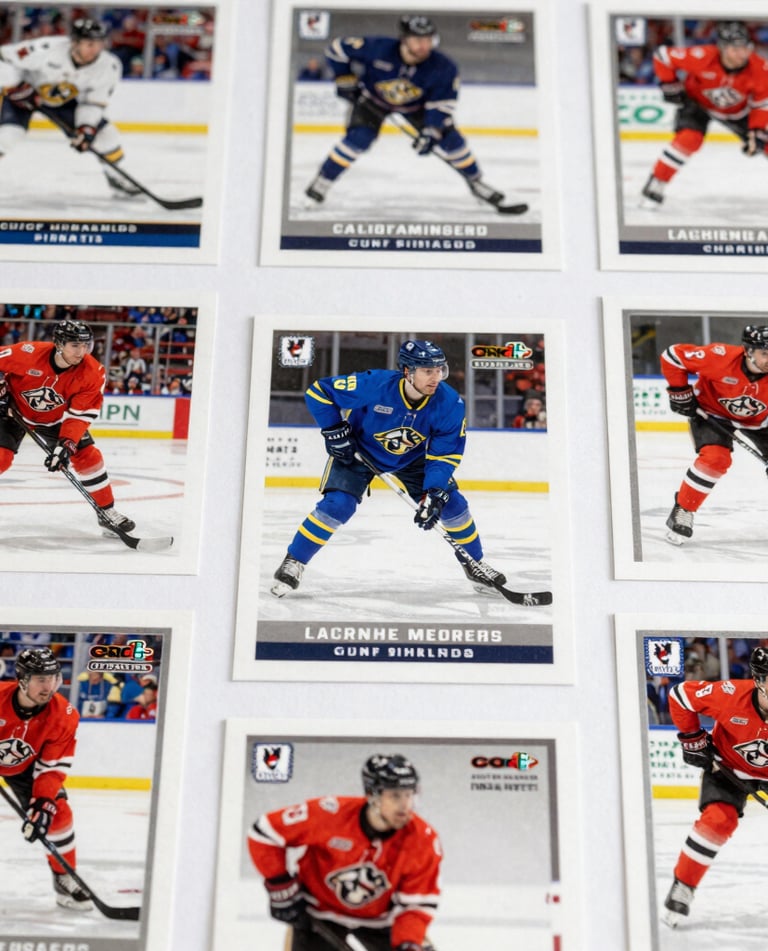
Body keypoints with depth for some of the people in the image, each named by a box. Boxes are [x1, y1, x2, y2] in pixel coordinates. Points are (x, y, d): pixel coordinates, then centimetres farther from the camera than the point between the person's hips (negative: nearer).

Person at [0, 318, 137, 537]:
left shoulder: (93, 374, -25)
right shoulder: (29, 353, -32)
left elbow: (79, 415, -24)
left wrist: (65, 445, -34)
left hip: (56, 418, 3)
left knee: (87, 456, -6)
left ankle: (107, 512, 8)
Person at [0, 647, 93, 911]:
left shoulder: (64, 717, -27)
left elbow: (52, 767, -21)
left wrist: (43, 804, -31)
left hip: (26, 767, 2)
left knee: (57, 812, -9)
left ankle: (65, 880, 8)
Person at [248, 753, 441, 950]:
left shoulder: (424, 840, -25)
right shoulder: (330, 815, -33)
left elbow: (417, 902, -16)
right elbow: (265, 832, -22)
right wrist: (281, 886, -17)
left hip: (379, 918, 2)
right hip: (320, 912, -2)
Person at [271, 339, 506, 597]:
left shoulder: (450, 404, -26)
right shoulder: (373, 385, -35)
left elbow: (445, 455, -19)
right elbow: (318, 392, -25)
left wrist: (435, 494, -30)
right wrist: (335, 431, -25)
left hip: (413, 457, 3)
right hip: (359, 451, -3)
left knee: (452, 503, -5)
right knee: (336, 505, -21)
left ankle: (474, 565, 18)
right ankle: (293, 564, -4)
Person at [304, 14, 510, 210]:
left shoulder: (443, 68, -30)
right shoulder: (377, 49, -35)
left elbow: (441, 103, -21)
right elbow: (338, 49, -22)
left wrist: (430, 132, -31)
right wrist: (346, 81, -15)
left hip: (417, 104, 2)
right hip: (373, 98, -2)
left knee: (450, 138, -7)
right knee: (358, 139, -22)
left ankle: (476, 182, 13)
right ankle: (322, 181, -7)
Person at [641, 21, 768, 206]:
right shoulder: (703, 57, -37)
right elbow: (662, 56, -26)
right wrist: (671, 86, -20)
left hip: (738, 109, 3)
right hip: (697, 101, -3)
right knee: (688, 139, -27)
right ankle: (655, 185, -15)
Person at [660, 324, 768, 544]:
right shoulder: (721, 357, -35)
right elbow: (672, 355, -26)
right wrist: (680, 393, -20)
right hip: (711, 410, -4)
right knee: (715, 458, -26)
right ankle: (682, 511, -10)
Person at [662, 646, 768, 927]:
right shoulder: (731, 695, -34)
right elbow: (680, 695, -20)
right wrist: (693, 740, -13)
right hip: (727, 765, -3)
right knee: (718, 819, -21)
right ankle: (681, 887, -7)